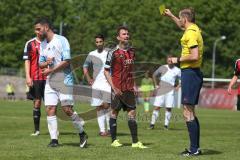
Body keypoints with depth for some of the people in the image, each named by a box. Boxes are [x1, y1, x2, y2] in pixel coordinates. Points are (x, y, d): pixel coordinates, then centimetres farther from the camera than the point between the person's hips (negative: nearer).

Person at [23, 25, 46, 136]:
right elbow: (27, 61, 2)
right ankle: (36, 130, 7)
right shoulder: (30, 44, 4)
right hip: (35, 78, -1)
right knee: (37, 103, 1)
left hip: (48, 77, 1)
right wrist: (28, 77, -7)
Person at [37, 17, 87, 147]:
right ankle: (54, 139, 0)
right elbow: (40, 64, 17)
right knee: (50, 109, -3)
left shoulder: (61, 40, -9)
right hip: (50, 82, 6)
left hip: (64, 81, -6)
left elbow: (66, 61, -15)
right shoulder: (43, 44, 13)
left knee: (67, 110, -7)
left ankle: (82, 134, 11)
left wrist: (51, 70, -13)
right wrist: (46, 63, -6)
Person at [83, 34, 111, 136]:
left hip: (107, 83, -3)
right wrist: (88, 78, 10)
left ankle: (110, 128, 0)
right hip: (96, 84, 3)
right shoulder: (92, 55, 9)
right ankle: (102, 130, 3)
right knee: (99, 108, 1)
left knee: (106, 106, -13)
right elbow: (85, 67, 22)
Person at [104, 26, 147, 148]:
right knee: (114, 112, 3)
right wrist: (114, 87, -12)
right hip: (118, 89, -5)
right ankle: (114, 140, 12)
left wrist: (134, 85, 9)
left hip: (129, 88, 5)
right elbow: (106, 71, -5)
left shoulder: (132, 51, 10)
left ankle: (135, 142, 1)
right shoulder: (113, 52, -7)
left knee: (132, 113, 1)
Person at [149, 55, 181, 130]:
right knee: (157, 107, -4)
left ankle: (166, 125, 2)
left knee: (169, 108, -4)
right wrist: (156, 85, 9)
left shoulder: (177, 70, 2)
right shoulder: (162, 68, 5)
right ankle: (152, 124, 0)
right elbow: (154, 75, 17)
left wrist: (178, 86, -2)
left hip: (170, 91, 0)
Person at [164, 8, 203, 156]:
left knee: (188, 113, -9)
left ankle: (194, 149, -10)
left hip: (190, 73, -10)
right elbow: (183, 26, 40)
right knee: (191, 113, 15)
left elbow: (194, 56, -25)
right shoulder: (194, 29, 14)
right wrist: (171, 16, 46)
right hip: (195, 73, 10)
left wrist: (178, 59, -12)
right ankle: (195, 147, 18)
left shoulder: (190, 33, -16)